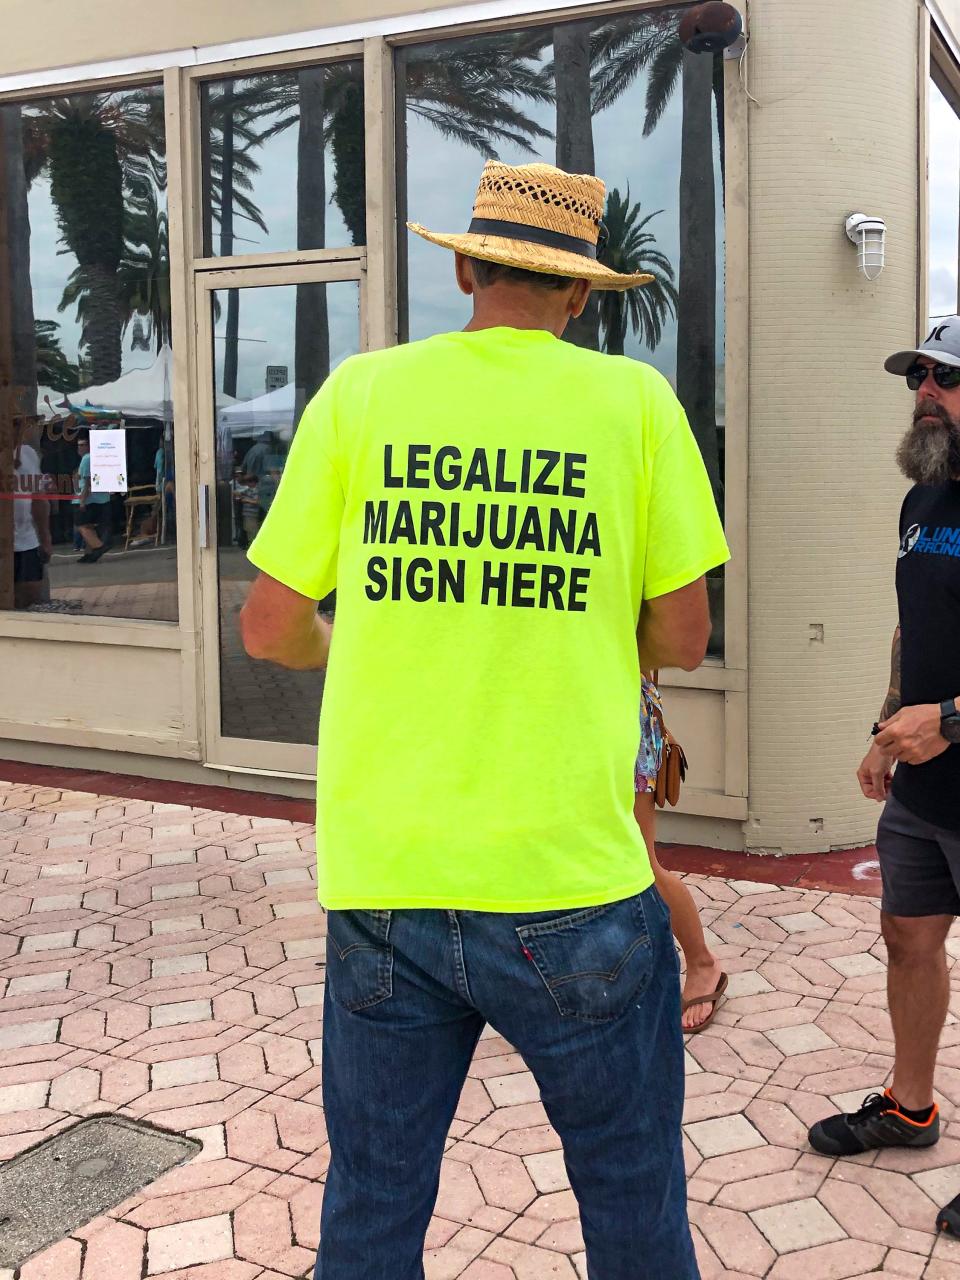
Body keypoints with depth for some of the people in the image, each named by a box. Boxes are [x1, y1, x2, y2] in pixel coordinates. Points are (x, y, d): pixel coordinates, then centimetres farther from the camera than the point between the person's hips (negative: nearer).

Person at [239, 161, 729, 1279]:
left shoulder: (360, 391, 2)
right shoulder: (634, 400, -1)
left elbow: (269, 627, 4)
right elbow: (680, 639, 1)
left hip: (380, 883, 2)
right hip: (570, 883, -1)